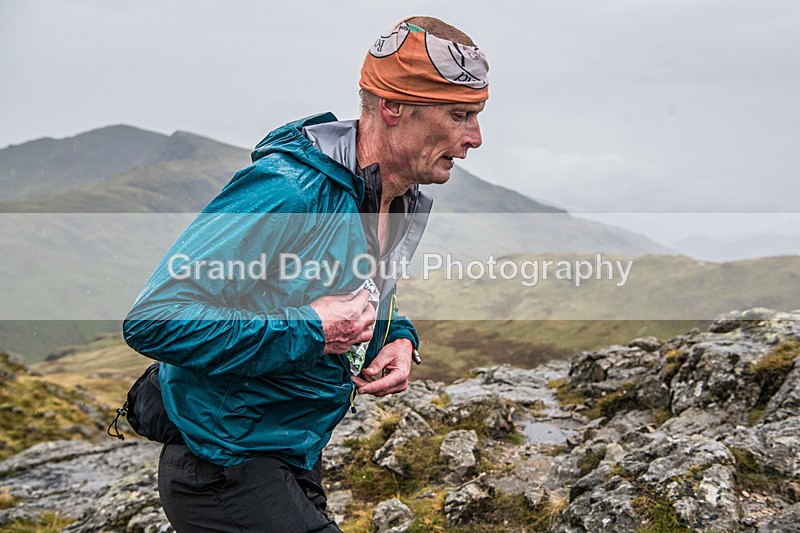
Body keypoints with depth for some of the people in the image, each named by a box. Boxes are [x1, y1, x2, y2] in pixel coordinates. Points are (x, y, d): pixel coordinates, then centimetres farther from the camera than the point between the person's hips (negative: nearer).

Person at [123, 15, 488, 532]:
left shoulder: (409, 204, 2)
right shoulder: (286, 189, -27)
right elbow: (154, 319, -29)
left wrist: (399, 338, -4)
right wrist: (309, 330, -29)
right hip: (226, 470, -8)